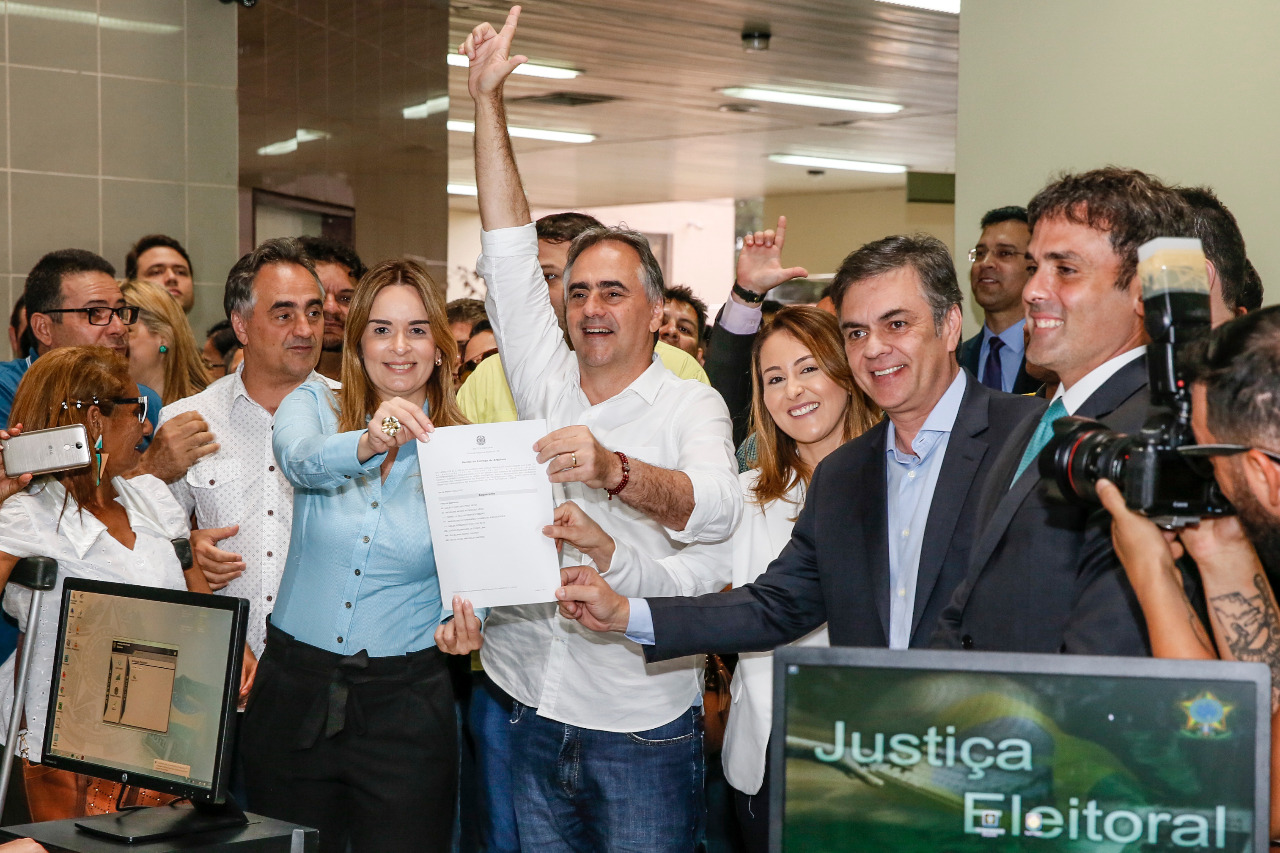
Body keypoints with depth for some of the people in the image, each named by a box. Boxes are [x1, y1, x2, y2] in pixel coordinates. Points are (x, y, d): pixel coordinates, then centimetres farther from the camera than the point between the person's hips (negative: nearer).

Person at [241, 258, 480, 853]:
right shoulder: (315, 406, 0)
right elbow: (302, 461, -24)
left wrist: (462, 625, -23)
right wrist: (368, 443, -45)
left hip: (406, 706, 0)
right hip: (295, 691, 1)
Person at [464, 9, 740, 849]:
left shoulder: (688, 404, -5)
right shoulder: (546, 385, 8)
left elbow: (717, 508, -24)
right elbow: (509, 251, 4)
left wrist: (613, 470, -43)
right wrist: (488, 99, 1)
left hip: (642, 725, -4)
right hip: (533, 712, 5)